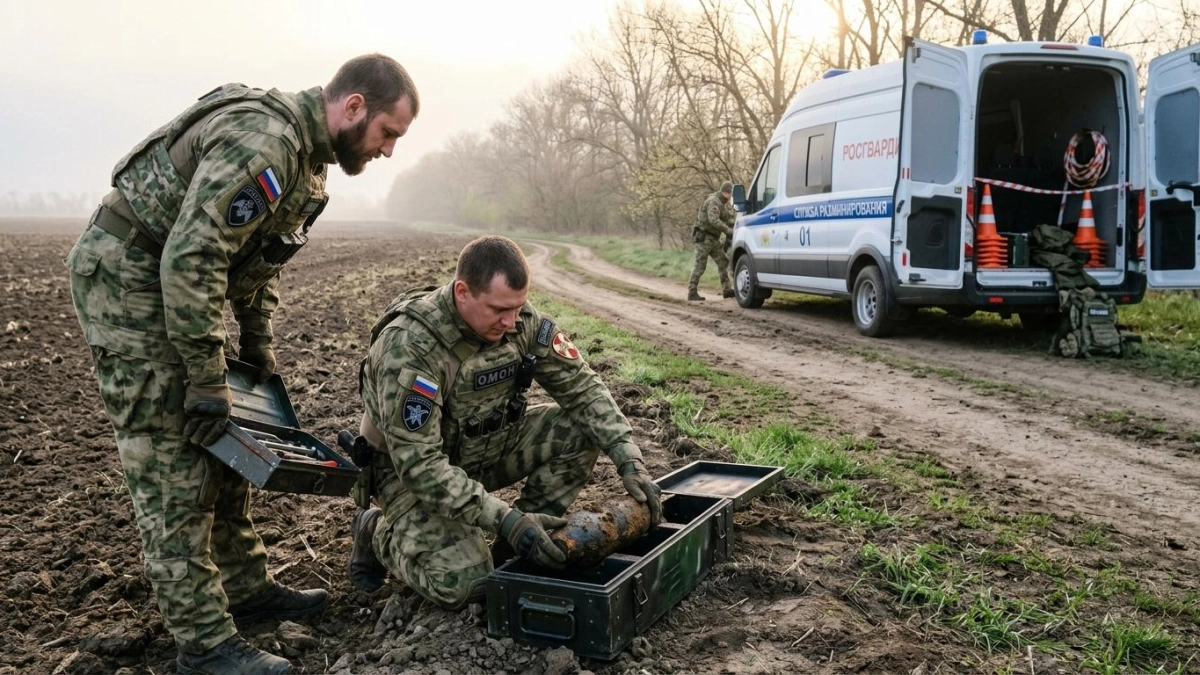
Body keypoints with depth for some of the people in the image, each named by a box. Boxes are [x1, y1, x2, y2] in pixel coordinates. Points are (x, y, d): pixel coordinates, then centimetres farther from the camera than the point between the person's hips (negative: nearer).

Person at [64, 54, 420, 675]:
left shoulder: (306, 155, 8)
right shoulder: (262, 141, -25)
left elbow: (259, 257, 18)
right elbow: (190, 259, -30)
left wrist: (257, 345, 13)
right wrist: (207, 382, -25)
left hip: (176, 283, 10)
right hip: (124, 275, -10)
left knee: (221, 443, 12)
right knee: (171, 462, -9)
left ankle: (245, 587, 24)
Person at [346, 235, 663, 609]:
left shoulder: (522, 321, -14)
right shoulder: (409, 346, -32)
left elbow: (581, 386, -8)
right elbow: (419, 463, -33)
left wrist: (629, 460, -20)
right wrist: (505, 518, -38)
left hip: (484, 445, 6)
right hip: (411, 468, -6)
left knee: (579, 431, -15)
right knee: (463, 583, -25)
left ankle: (510, 555, -2)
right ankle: (378, 531, 6)